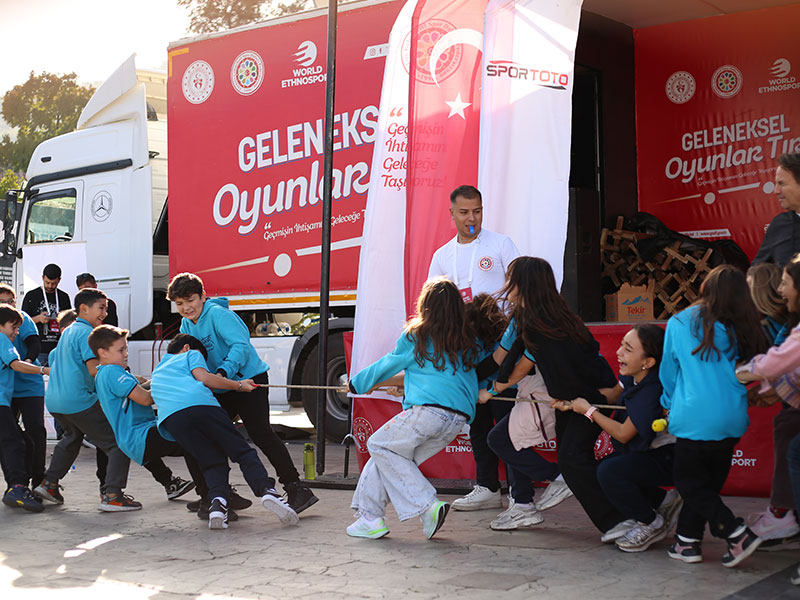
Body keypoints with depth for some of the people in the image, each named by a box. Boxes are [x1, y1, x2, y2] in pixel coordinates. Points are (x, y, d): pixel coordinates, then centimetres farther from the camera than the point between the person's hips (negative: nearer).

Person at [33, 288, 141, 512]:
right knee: (118, 443, -8)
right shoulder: (86, 333, -9)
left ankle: (48, 484, 36)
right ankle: (111, 495, -15)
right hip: (78, 401, -10)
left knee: (73, 436, 36)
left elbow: (53, 358, 31)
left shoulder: (67, 332, 20)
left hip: (53, 400, 10)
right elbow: (94, 369, -19)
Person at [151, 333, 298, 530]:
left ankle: (217, 501, -23)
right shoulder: (191, 355, 26)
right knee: (242, 450, -1)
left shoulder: (157, 372, 43)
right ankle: (267, 489, -24)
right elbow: (203, 377, 9)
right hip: (201, 404, -4)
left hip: (170, 418, 4)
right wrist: (239, 385, 14)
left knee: (212, 462, 7)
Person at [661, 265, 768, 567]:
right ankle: (687, 541, 17)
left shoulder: (680, 323, 1)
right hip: (733, 418, 4)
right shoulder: (744, 330, 4)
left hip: (695, 416, -4)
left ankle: (738, 533, -7)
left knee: (690, 482, 5)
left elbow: (668, 370, 10)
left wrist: (670, 403, 25)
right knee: (709, 481, 14)